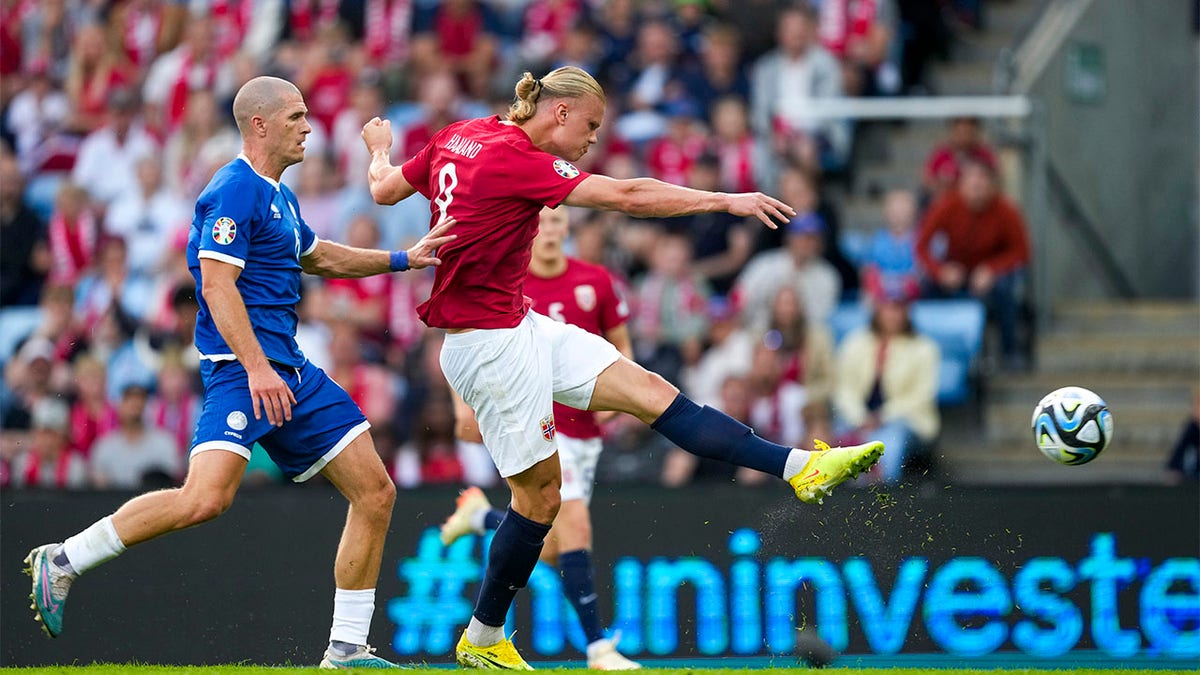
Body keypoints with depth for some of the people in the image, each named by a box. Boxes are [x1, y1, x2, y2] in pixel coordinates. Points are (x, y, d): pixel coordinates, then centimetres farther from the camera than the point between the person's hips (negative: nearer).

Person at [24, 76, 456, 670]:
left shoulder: (277, 196, 21)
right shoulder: (235, 192, -10)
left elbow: (319, 257, 39)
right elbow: (217, 285, -19)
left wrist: (403, 259, 34)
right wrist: (257, 367, -27)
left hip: (288, 371, 10)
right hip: (243, 367, -10)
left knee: (375, 494, 5)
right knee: (206, 498, -27)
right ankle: (62, 561, -13)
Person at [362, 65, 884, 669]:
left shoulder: (457, 137, 6)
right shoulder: (515, 159, -20)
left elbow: (384, 189, 17)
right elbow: (628, 196, -22)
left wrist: (380, 148, 39)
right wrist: (727, 201, -19)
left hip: (518, 326, 10)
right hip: (489, 342, -10)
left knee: (650, 392, -2)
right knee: (539, 490, -2)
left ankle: (799, 467, -10)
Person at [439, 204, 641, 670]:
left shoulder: (595, 282, 2)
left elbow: (621, 347, 13)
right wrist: (464, 402, -9)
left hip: (584, 429, 5)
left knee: (552, 553, 10)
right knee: (575, 526, -23)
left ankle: (481, 515, 39)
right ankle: (597, 647, -21)